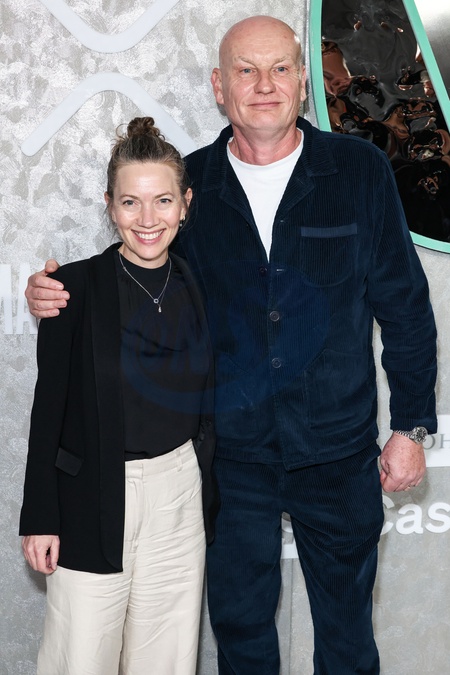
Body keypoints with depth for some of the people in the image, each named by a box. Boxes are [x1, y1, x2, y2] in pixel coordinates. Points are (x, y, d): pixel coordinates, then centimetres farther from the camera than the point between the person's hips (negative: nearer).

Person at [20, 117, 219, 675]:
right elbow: (49, 408, -7)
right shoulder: (76, 287, -9)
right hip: (95, 502, -4)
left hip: (180, 494, 4)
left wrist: (215, 501, 13)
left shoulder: (197, 287, 4)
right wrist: (40, 517, -8)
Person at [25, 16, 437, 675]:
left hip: (339, 450, -1)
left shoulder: (360, 169, -3)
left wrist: (412, 426, 0)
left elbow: (404, 304, 1)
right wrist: (56, 295, -8)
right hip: (231, 453, 1)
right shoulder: (191, 182, -1)